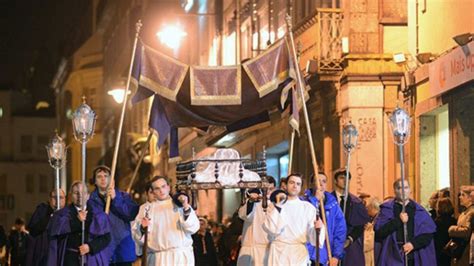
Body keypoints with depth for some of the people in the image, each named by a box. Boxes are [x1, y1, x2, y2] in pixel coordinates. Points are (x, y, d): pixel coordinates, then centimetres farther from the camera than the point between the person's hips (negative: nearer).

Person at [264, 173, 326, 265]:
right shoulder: (274, 206, 8)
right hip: (278, 253, 0)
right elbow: (272, 229, -6)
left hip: (299, 254, 0)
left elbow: (311, 235, 2)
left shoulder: (308, 207, 8)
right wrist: (278, 206, -6)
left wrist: (318, 228, -20)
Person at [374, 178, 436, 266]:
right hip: (394, 258, -2)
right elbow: (378, 231, -6)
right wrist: (398, 220, -15)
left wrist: (413, 244, -11)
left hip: (415, 258, 2)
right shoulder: (386, 209, 7)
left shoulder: (419, 211, 12)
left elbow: (428, 233, 4)